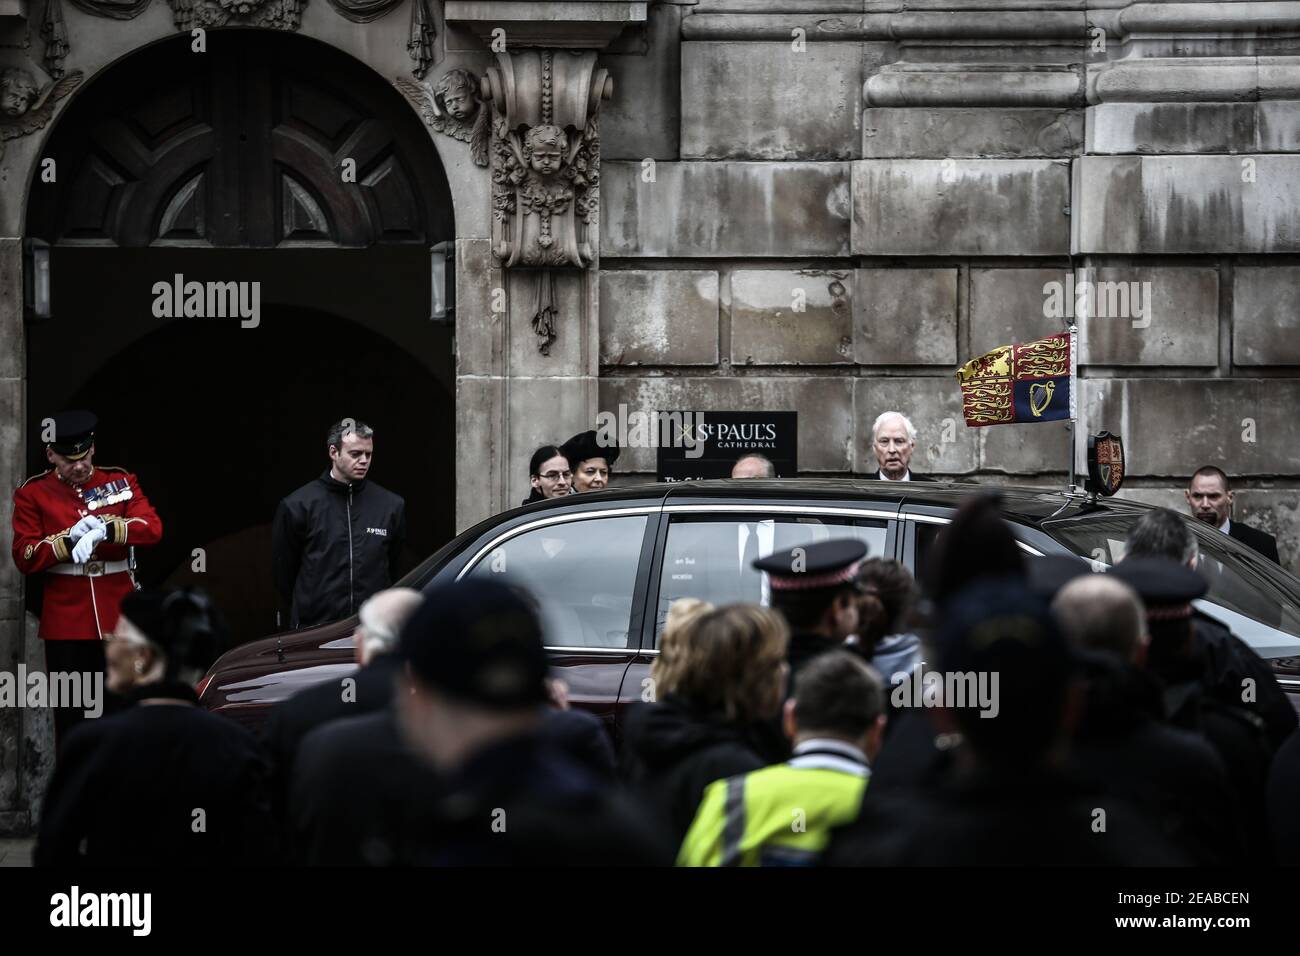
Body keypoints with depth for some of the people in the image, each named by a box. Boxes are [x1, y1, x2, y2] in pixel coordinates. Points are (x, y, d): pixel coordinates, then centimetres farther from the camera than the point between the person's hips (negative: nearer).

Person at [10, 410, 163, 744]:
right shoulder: (33, 494, 2)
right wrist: (70, 538, -19)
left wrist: (106, 529, -25)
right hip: (66, 625, -1)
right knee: (70, 716, 2)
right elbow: (25, 557, -5)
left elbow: (152, 528, -8)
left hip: (119, 618, 1)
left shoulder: (120, 482, 5)